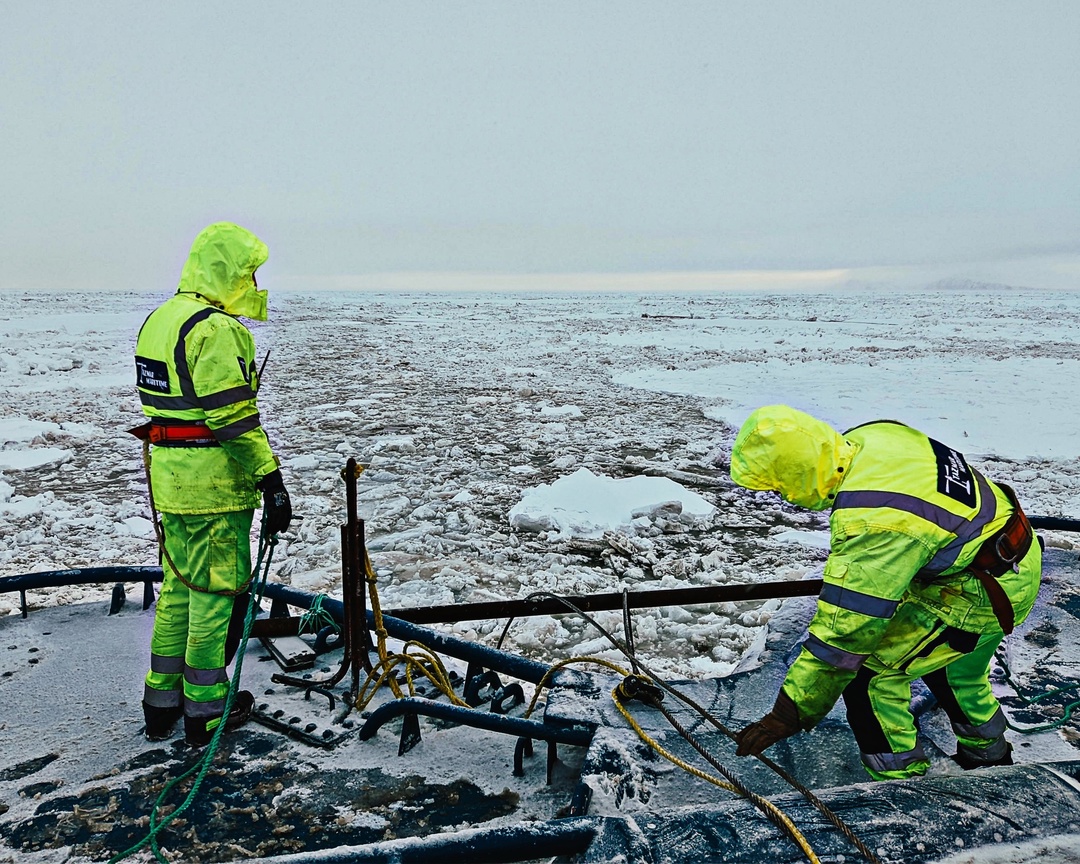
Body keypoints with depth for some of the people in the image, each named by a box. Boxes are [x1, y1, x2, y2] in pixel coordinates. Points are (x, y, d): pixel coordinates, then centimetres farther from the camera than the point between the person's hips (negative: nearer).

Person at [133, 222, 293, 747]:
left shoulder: (159, 320, 13)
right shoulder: (216, 329, -18)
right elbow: (234, 416, -24)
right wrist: (270, 478, -22)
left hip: (168, 479, 9)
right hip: (214, 485, -9)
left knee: (179, 586, 19)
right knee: (216, 591, 3)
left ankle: (161, 702, 31)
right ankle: (206, 709, 16)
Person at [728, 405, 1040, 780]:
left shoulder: (871, 522, -35)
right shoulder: (870, 436, -9)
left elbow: (844, 630, -31)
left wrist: (789, 715, -23)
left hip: (986, 591, -10)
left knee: (864, 668, -7)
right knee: (958, 667, 32)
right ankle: (989, 754, 56)